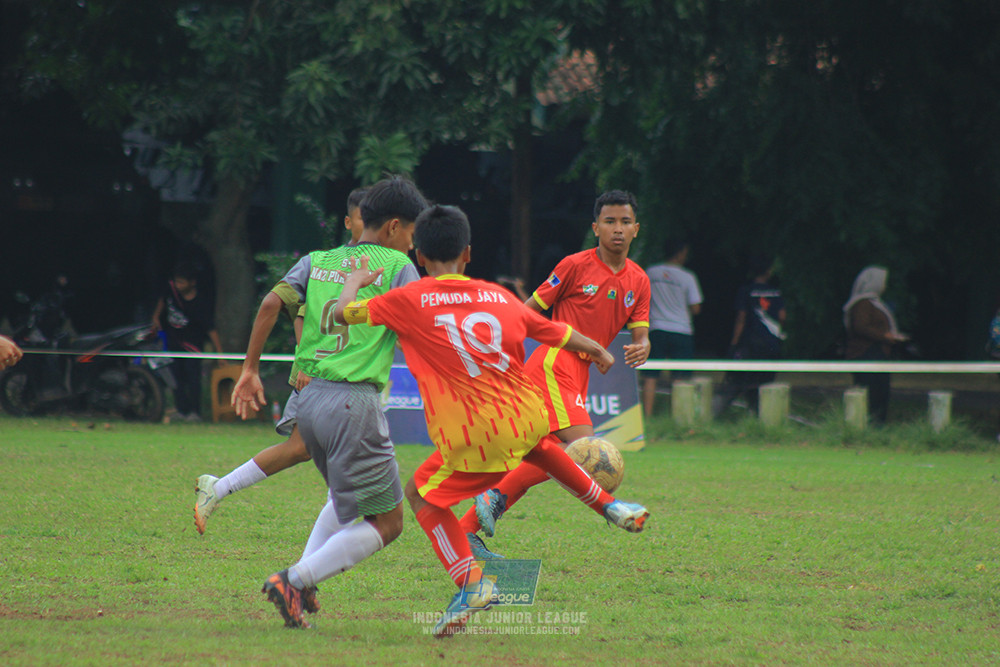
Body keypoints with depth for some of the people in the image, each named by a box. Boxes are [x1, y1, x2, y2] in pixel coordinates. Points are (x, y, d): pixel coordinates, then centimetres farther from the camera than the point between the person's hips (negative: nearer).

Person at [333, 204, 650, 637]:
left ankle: (470, 581, -3)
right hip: (527, 417, 5)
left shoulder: (409, 300, -3)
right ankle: (610, 507, 44)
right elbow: (557, 333, 21)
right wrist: (598, 352, 41)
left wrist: (356, 281, 24)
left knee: (423, 495, 15)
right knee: (539, 445, 39)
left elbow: (343, 313, 1)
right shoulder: (498, 296, 10)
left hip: (473, 440, -5)